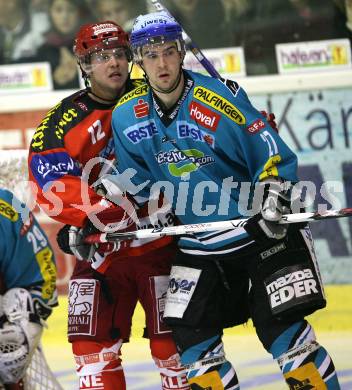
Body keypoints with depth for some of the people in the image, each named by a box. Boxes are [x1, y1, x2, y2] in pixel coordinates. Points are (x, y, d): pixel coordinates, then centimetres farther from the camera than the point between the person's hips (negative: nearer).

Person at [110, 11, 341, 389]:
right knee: (191, 335, 2)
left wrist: (274, 200, -25)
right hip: (198, 243, 5)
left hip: (260, 231, -5)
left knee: (280, 328, -12)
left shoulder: (220, 98, -18)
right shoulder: (126, 117, -2)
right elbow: (136, 177, 14)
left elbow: (273, 153, -14)